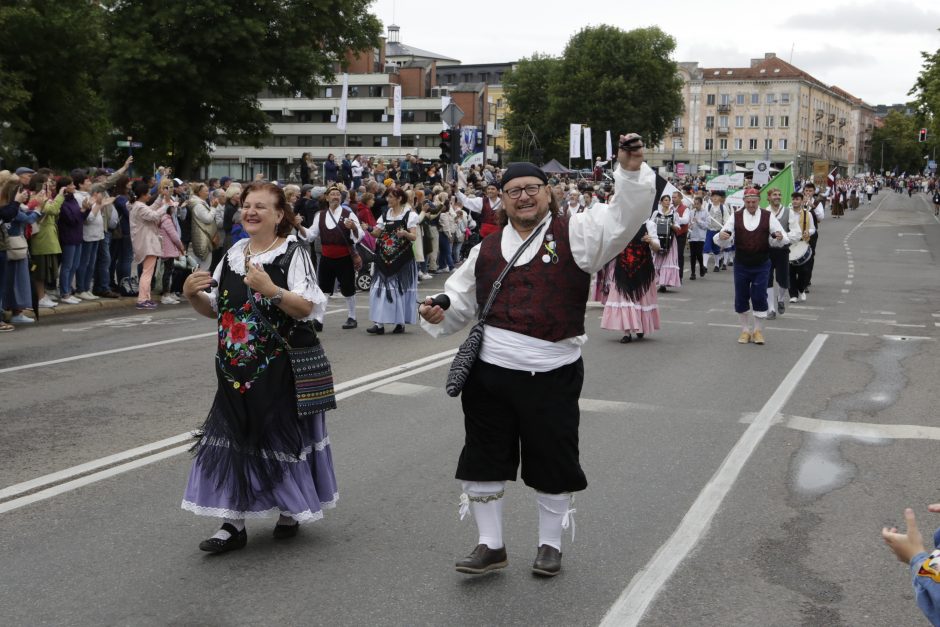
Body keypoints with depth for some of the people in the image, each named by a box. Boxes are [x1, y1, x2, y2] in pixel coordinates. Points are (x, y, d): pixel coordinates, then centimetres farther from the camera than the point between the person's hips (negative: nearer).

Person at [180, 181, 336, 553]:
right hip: (235, 367, 6)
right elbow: (215, 310, 17)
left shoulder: (293, 254, -7)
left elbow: (308, 309, -17)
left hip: (279, 368, -5)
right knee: (233, 439, 4)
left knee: (281, 436, 5)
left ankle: (290, 511, 26)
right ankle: (234, 524, 11)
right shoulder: (233, 254, 11)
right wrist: (192, 295, -3)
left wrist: (271, 290, -29)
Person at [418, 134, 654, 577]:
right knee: (484, 458, 9)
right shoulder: (486, 249, 12)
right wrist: (439, 315, -1)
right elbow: (460, 301, 19)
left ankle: (550, 544, 29)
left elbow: (625, 216, -13)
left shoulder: (575, 234, -1)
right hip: (488, 373, 3)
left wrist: (631, 169, -27)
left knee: (552, 461, 9)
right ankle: (491, 545, 24)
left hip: (552, 375, -3)